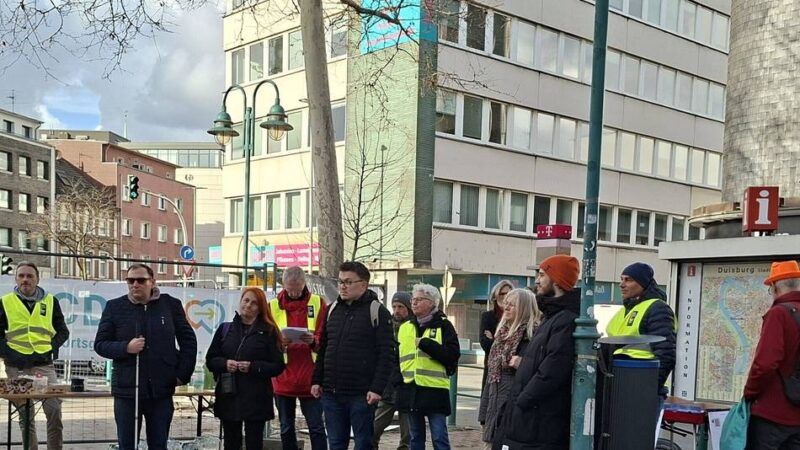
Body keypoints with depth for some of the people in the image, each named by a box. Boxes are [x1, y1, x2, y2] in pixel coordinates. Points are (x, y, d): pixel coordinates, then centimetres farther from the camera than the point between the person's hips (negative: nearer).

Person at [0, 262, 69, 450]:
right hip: (17, 367, 0)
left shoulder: (50, 301, 9)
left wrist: (51, 348, 0)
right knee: (25, 414, 4)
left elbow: (63, 332, 15)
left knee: (54, 409, -9)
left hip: (44, 365, 0)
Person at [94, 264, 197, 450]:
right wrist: (126, 348, -16)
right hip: (127, 389, 0)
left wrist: (182, 374, 0)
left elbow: (188, 340, 8)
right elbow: (100, 344, 2)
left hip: (161, 389, 1)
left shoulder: (170, 304, 1)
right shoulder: (114, 307, 0)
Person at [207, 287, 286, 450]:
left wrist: (253, 367, -16)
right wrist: (224, 363, -10)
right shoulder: (225, 329, 10)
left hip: (256, 400, -3)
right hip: (228, 398, 3)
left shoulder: (268, 332, 1)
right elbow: (210, 360, 11)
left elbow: (278, 366, -2)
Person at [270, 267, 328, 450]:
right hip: (283, 378, 2)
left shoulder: (318, 303, 2)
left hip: (310, 378, -2)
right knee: (286, 428, 11)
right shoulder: (273, 306, 5)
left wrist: (314, 340, -21)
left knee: (316, 427, 1)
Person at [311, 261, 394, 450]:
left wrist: (377, 388, -16)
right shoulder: (332, 309, 13)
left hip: (361, 394, -5)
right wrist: (316, 380, 11)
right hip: (331, 392, 6)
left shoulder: (378, 311, -6)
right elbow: (322, 349, 18)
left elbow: (387, 354, -10)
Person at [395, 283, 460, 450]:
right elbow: (397, 357, 18)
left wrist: (425, 344, -16)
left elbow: (453, 355, -13)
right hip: (411, 390, 5)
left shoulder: (443, 325, -1)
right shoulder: (405, 328, 13)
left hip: (435, 390, -5)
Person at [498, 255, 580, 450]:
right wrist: (513, 405, 15)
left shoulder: (567, 321, -16)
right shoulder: (552, 317, 18)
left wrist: (521, 402, -16)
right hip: (528, 420, 10)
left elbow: (550, 373, -24)